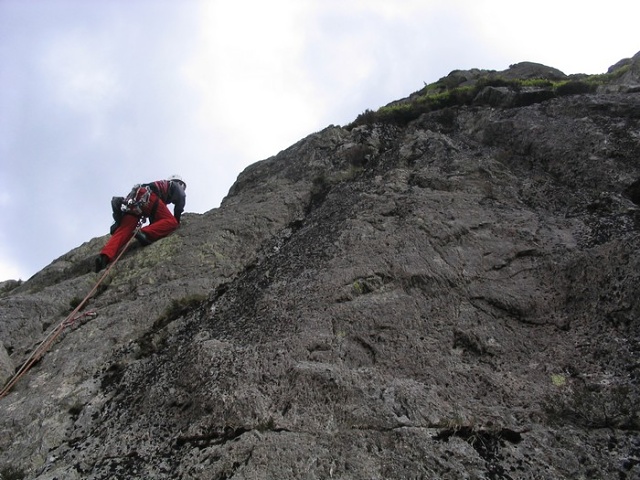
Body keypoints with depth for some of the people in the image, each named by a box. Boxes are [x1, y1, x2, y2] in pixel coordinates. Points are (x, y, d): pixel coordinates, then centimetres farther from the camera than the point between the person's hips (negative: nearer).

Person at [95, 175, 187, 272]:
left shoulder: (161, 184, 45)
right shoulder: (176, 186, 27)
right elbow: (180, 200, 7)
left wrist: (152, 224, 40)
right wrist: (177, 219, 12)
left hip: (132, 201, 7)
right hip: (147, 196, -7)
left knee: (123, 230, -8)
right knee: (171, 222, -11)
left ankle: (105, 256, -30)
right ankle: (145, 234, -34)